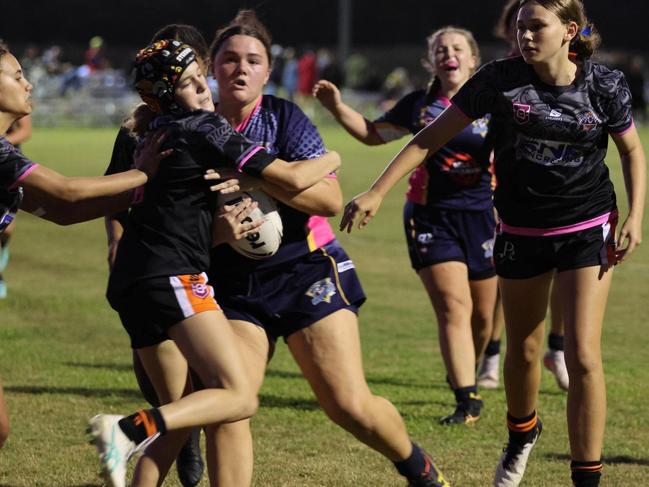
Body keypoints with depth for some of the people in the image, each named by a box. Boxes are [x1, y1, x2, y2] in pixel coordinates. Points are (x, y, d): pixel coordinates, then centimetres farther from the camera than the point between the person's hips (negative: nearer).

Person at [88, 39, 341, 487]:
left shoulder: (151, 133, 20)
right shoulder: (206, 129, -4)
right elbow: (292, 178, -8)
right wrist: (331, 159, 14)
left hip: (130, 282, 9)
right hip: (171, 277, -9)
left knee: (182, 412, 15)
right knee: (239, 398, -16)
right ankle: (129, 430, -33)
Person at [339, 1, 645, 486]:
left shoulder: (604, 85, -10)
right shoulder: (501, 79, -11)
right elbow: (431, 137, -8)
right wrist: (376, 192, -14)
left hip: (588, 231, -2)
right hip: (521, 232, 2)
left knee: (583, 355, -12)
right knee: (523, 350, 15)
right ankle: (522, 434, 46)